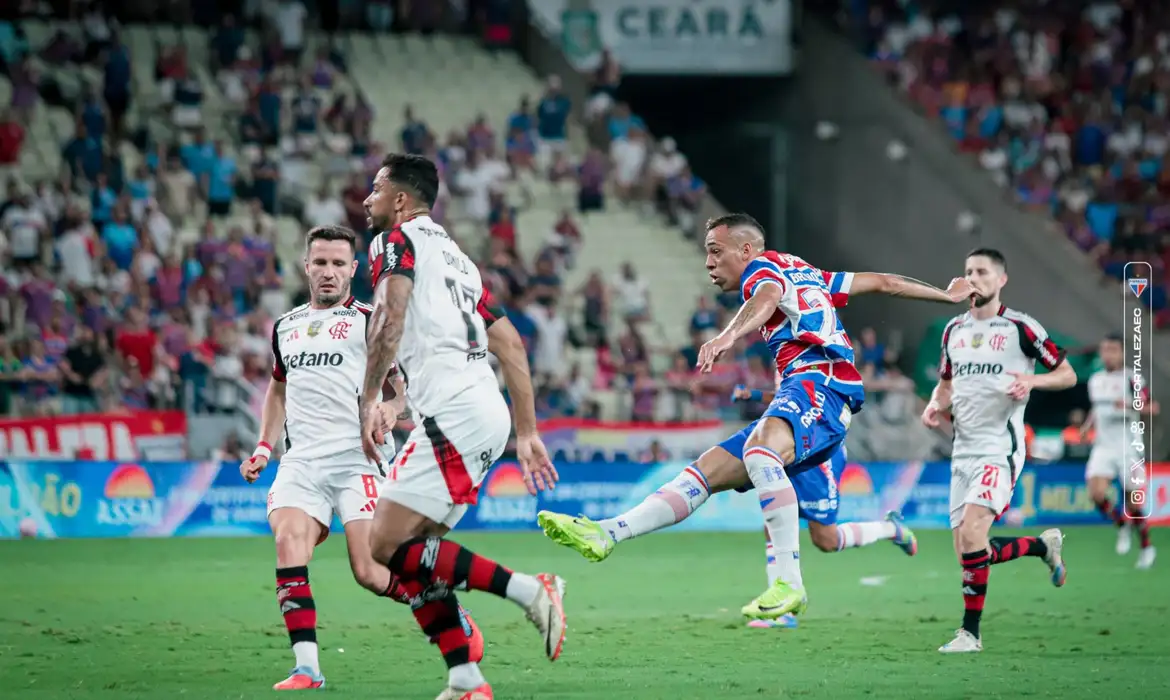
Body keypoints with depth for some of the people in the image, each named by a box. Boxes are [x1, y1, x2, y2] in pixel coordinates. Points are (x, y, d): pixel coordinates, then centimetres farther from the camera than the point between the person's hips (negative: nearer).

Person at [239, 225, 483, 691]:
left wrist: (390, 408, -19)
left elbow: (404, 386, 4)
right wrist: (263, 448, 22)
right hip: (302, 460, 4)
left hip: (356, 457, -4)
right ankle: (306, 666, -23)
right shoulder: (285, 327, 21)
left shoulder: (369, 321, 6)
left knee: (370, 573, -13)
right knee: (288, 544, -22)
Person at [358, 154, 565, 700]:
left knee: (387, 544, -11)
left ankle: (528, 590, -17)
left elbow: (390, 316, -18)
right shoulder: (455, 256, 27)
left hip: (453, 413, -9)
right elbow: (511, 345, 26)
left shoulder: (395, 240, 2)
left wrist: (368, 399, -17)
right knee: (412, 553, 10)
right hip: (487, 413, 9)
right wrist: (527, 433, 26)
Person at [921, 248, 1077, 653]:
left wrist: (1032, 380, -19)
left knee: (971, 534, -22)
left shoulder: (1020, 328, -5)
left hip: (1000, 448, -7)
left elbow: (1067, 374, 0)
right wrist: (936, 406, 4)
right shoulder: (954, 330, 13)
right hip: (964, 449, 7)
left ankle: (970, 632, -13)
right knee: (966, 550, 4)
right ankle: (1044, 546, 28)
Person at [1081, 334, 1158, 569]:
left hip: (1128, 448, -4)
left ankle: (1146, 546, 20)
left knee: (1133, 501, -3)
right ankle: (1122, 525, 11)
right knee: (1096, 493, -17)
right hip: (1103, 446, 4)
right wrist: (1088, 425, 11)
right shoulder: (1095, 380, 12)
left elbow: (1152, 407, -13)